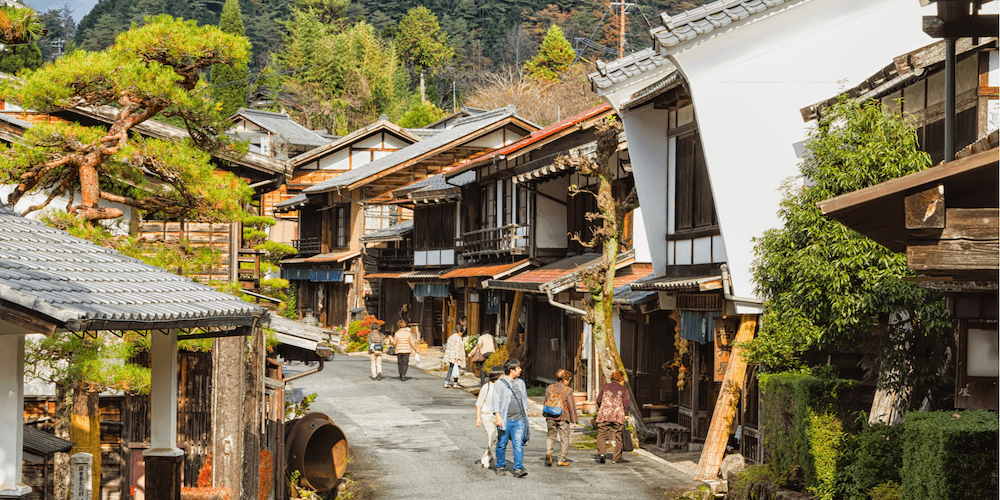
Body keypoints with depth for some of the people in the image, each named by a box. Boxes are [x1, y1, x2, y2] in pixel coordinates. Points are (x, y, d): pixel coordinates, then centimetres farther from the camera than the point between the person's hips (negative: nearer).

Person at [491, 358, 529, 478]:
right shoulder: (499, 384, -2)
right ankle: (500, 467, 21)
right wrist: (498, 416, -16)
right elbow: (496, 401, -5)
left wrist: (526, 416, 21)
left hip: (519, 420, 3)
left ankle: (518, 469, -12)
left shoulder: (520, 383, 15)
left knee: (518, 444, -8)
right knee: (502, 445, 5)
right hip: (505, 420, -3)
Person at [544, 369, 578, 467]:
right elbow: (571, 405, -8)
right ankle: (562, 460, 10)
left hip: (551, 418, 4)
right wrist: (574, 419, -1)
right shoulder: (568, 390, -10)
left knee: (551, 436, 17)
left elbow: (546, 403, 11)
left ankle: (548, 452, -8)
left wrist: (546, 417, 21)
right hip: (563, 418, -4)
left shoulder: (550, 388, 3)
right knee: (564, 438, 8)